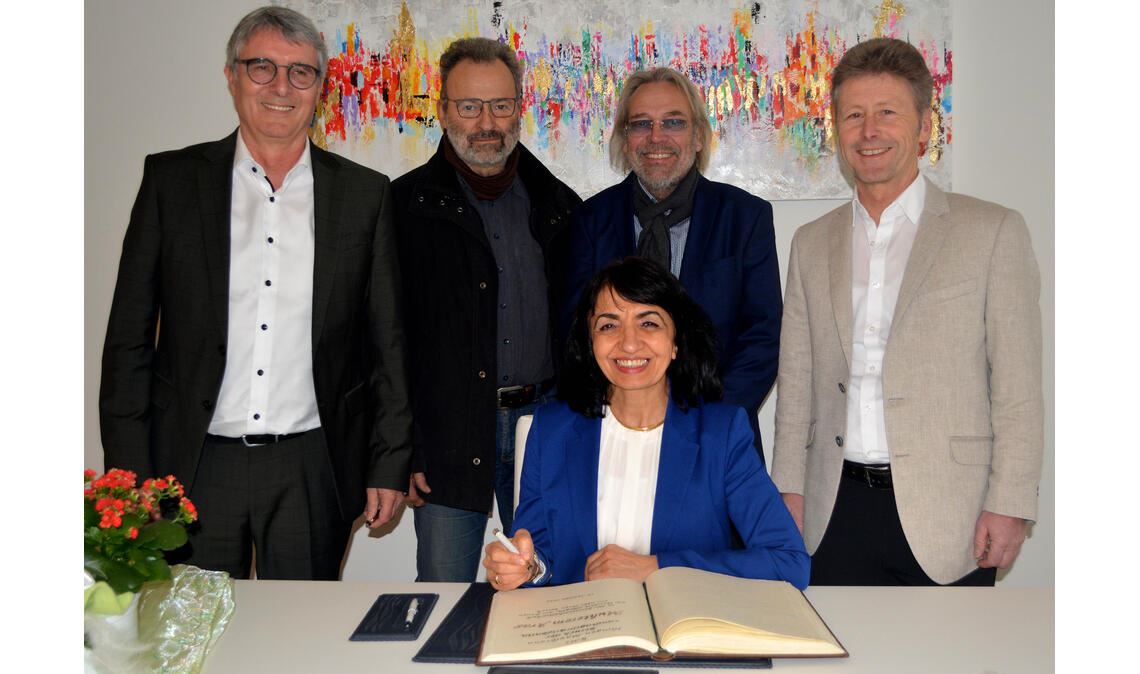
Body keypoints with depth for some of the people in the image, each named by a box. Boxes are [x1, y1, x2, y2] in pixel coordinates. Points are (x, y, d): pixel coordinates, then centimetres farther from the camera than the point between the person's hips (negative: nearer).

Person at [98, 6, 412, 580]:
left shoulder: (364, 193, 3)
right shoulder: (171, 179, 2)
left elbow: (387, 343, 4)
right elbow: (129, 335, 3)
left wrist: (389, 463, 2)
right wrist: (128, 468, -2)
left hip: (312, 470, 0)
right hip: (193, 467, 0)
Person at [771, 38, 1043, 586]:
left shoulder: (992, 231, 0)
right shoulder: (812, 243, 11)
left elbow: (1017, 388, -3)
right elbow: (797, 383, 11)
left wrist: (1009, 504, -8)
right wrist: (788, 488, 5)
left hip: (945, 515, -2)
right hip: (836, 514, 3)